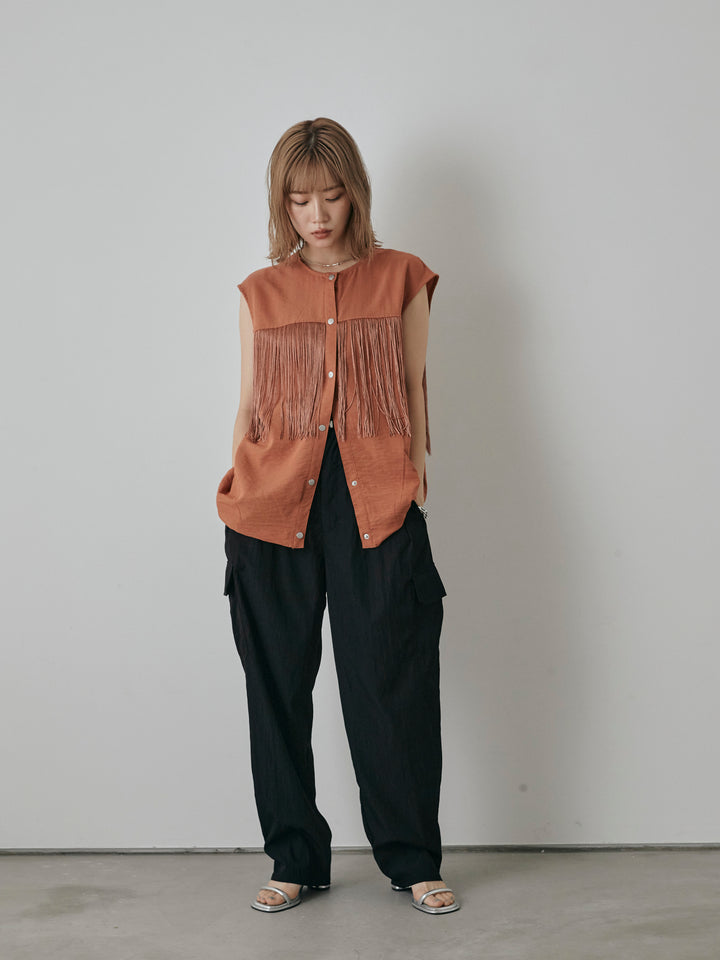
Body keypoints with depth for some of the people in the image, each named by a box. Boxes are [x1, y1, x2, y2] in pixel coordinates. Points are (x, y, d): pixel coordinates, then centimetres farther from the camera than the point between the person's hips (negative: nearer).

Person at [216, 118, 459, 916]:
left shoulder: (401, 280, 10)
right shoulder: (260, 294, 12)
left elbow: (413, 393, 11)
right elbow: (249, 407, 14)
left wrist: (414, 486, 3)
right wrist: (236, 499, 8)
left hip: (375, 501, -1)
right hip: (275, 509, 2)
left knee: (389, 682, -1)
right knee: (278, 686, 5)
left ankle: (411, 858, 15)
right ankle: (296, 859, 19)